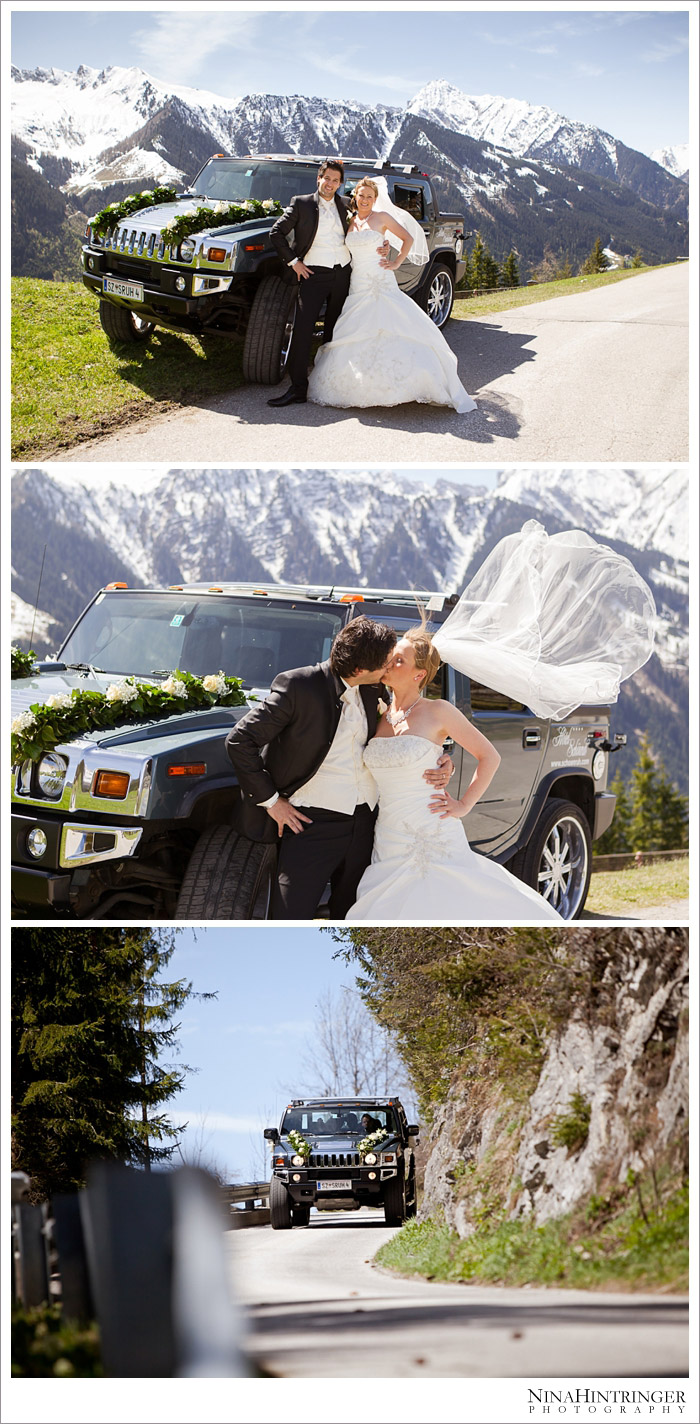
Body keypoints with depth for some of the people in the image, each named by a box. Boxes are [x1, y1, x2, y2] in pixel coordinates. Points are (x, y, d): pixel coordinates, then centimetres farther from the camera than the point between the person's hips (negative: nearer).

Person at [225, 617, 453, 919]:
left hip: (363, 823, 6)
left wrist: (441, 764, 2)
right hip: (313, 824, -6)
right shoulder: (299, 686, -13)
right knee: (290, 920, -11)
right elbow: (240, 740, -11)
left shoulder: (370, 691, 7)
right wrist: (271, 800, -11)